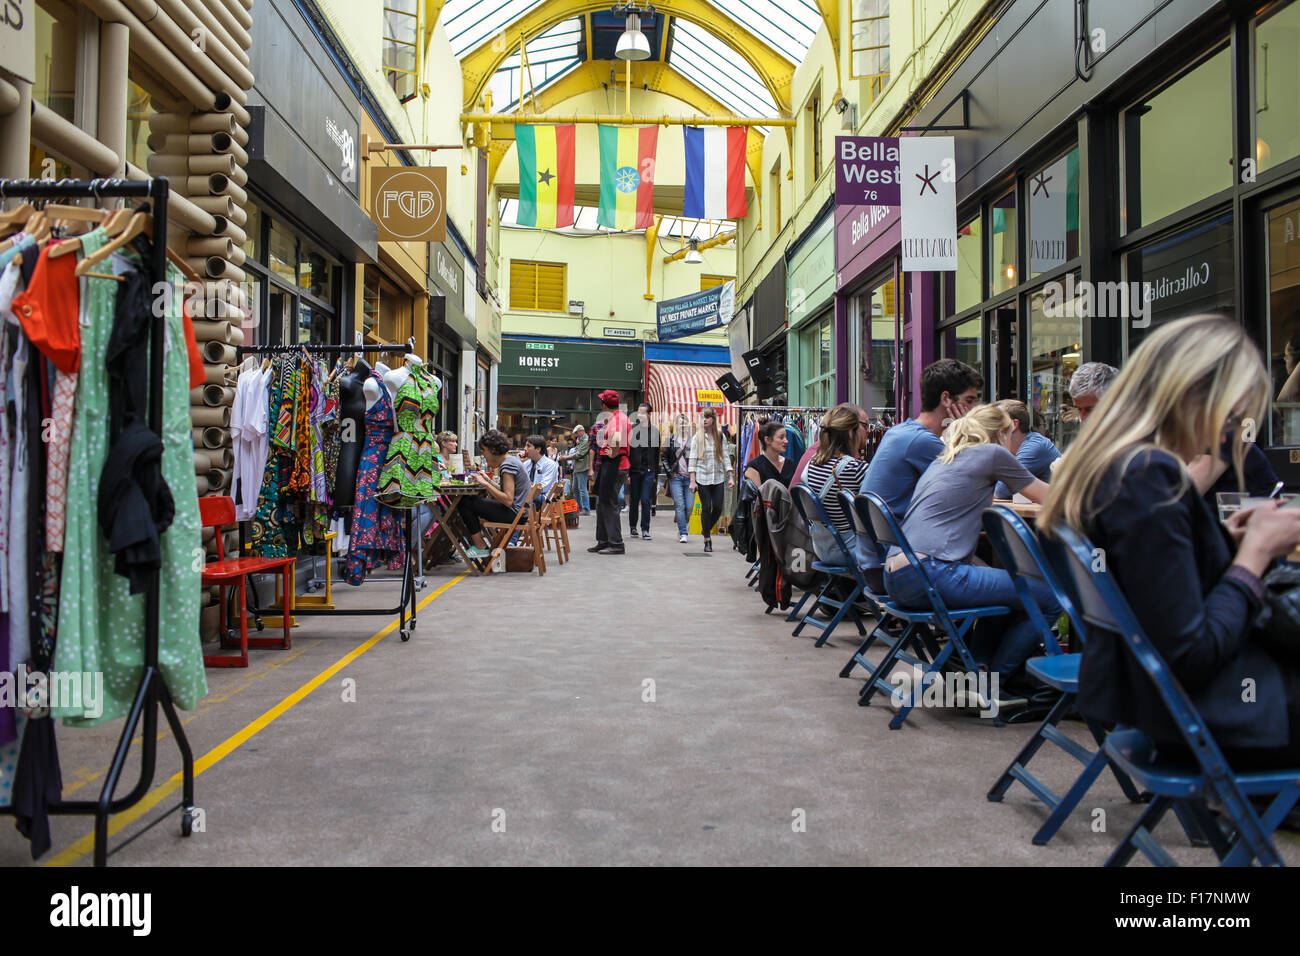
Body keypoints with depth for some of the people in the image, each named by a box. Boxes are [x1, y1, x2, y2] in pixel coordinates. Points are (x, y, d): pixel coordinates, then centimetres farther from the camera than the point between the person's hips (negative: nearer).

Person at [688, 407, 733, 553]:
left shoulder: (720, 437, 7)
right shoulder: (697, 437, 2)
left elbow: (725, 457, 7)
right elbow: (692, 460, -1)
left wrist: (730, 477, 0)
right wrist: (692, 481, -8)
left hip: (718, 477, 2)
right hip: (702, 477, -2)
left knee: (718, 508, -3)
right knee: (706, 508, -3)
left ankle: (707, 530, 24)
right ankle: (707, 540, 7)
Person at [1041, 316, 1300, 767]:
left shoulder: (1105, 466, 4)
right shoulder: (1149, 475, -25)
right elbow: (1190, 655, -24)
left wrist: (1226, 542, 7)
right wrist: (1254, 554, -14)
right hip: (1206, 713, -9)